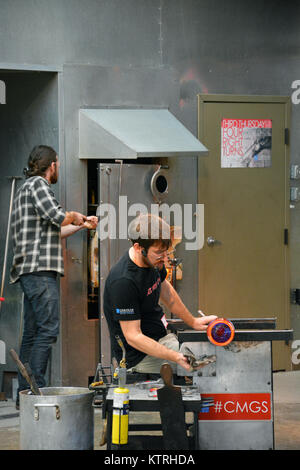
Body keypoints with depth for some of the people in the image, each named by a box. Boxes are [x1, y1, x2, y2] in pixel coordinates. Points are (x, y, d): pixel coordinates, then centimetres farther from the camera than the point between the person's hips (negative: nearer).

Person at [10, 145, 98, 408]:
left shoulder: (30, 187, 26)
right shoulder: (37, 184, -5)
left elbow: (52, 232, 32)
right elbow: (58, 217, -19)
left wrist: (82, 225, 38)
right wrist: (76, 216, 1)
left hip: (31, 272, 10)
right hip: (40, 269, -10)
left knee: (32, 333, 8)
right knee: (48, 329, -14)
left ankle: (24, 394, 8)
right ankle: (35, 389, -18)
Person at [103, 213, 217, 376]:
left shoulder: (153, 260, -1)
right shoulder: (123, 282, -28)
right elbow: (133, 337, -26)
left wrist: (192, 321, 25)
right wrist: (176, 357, -31)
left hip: (162, 337, 9)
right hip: (140, 356, -9)